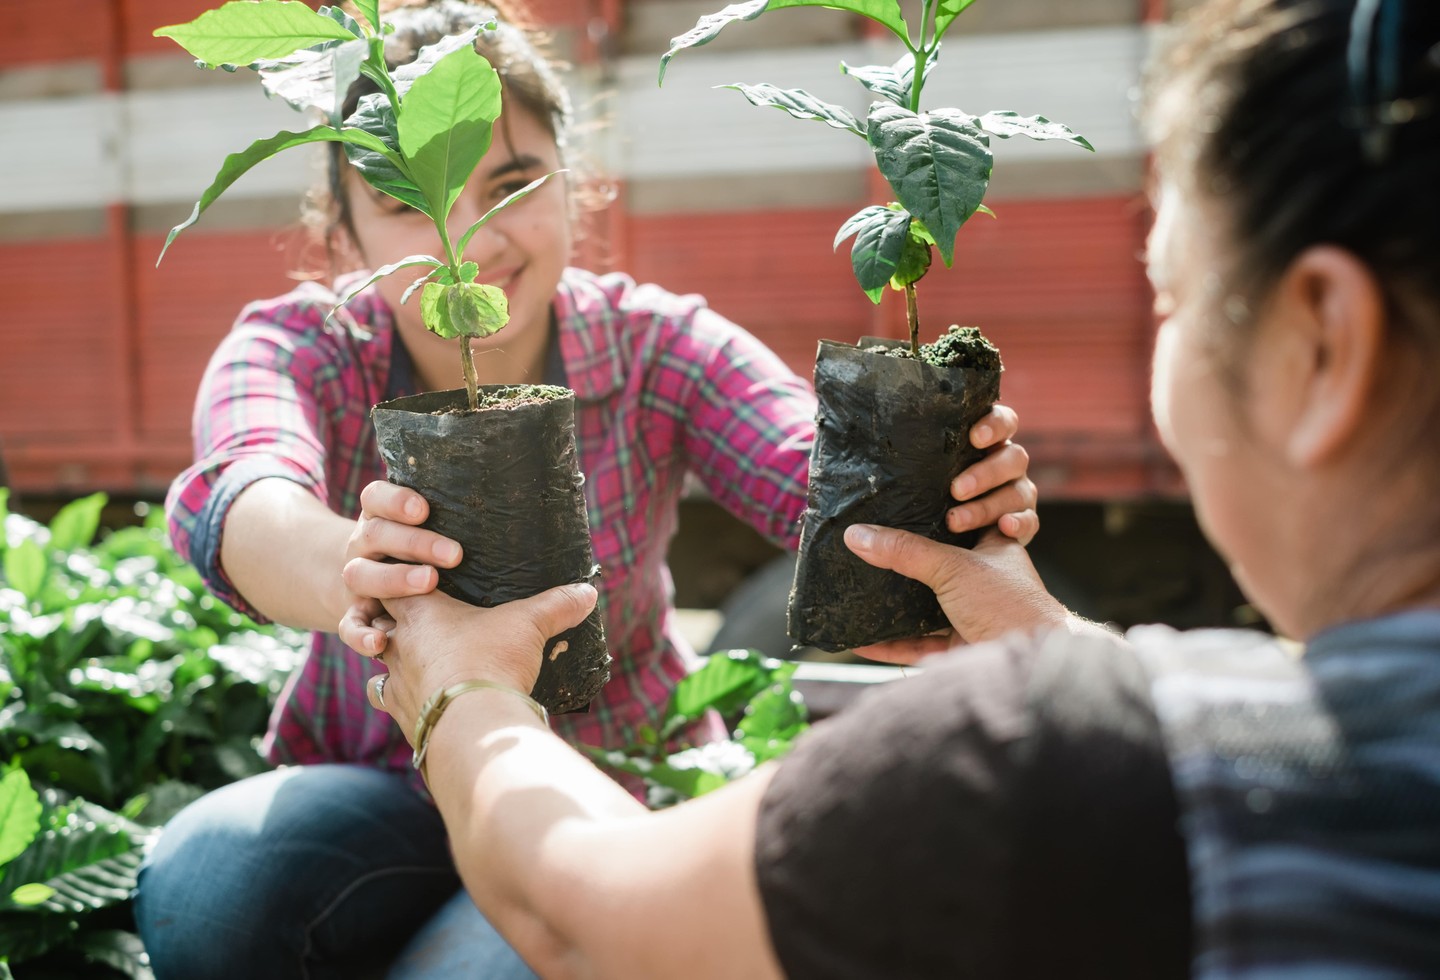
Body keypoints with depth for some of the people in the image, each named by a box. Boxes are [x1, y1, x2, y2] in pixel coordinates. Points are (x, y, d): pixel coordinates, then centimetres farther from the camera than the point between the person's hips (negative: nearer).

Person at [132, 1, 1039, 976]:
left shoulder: (657, 347, -12)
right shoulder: (299, 348, -12)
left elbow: (821, 484, -29)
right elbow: (242, 498, -35)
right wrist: (355, 576, -59)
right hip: (380, 783, 2)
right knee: (203, 888, -27)